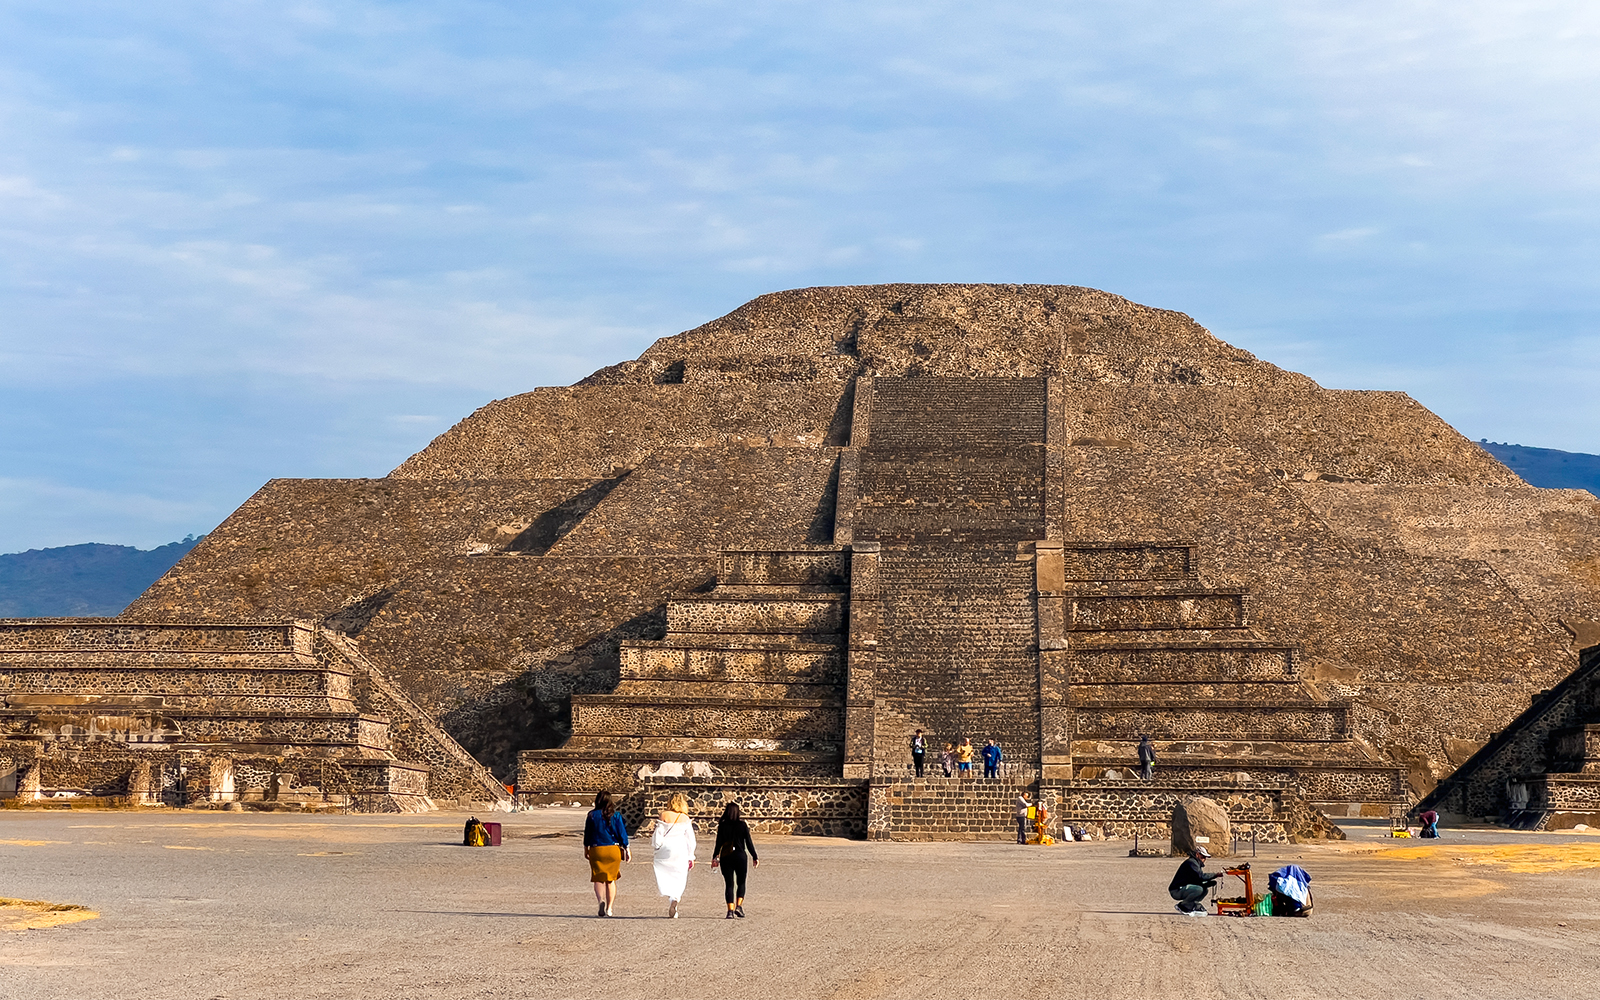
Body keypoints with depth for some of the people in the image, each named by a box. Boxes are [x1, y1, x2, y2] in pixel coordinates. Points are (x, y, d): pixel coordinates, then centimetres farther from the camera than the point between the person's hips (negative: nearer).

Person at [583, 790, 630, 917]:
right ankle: (609, 909, 7)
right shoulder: (615, 815, -3)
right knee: (611, 880, 12)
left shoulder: (592, 815, -2)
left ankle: (601, 900, -23)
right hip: (613, 849, 1)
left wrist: (586, 848, 18)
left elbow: (587, 833, 5)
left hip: (596, 850, -1)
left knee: (598, 879, 6)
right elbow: (622, 833, -2)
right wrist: (626, 849, 7)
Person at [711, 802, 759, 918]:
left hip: (726, 857, 1)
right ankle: (739, 906, 0)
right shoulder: (743, 825, -4)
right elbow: (749, 843, -2)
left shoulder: (722, 826, -2)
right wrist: (755, 858, 6)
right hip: (740, 856, -1)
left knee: (729, 884, 5)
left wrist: (715, 858, 10)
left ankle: (730, 910, -4)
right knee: (741, 883, 15)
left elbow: (718, 843, -1)